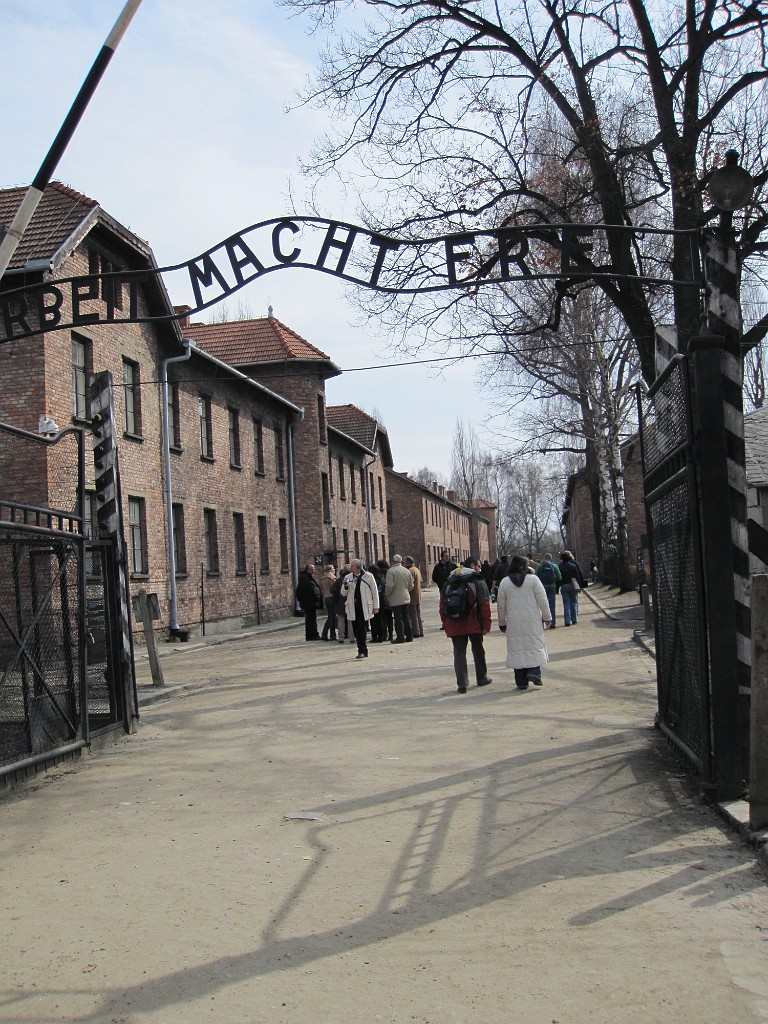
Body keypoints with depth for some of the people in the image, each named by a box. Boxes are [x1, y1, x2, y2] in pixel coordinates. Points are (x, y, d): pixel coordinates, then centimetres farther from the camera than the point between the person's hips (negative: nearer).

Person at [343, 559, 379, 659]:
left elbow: (375, 592, 4)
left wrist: (375, 606, 2)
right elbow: (344, 593, 15)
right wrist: (345, 587, -8)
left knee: (362, 629, -8)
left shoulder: (368, 576, -1)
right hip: (353, 608, 4)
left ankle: (362, 651, -3)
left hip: (364, 607, -4)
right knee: (356, 631, 4)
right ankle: (362, 650, 14)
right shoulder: (348, 578, 9)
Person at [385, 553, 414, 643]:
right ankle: (409, 636, 16)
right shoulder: (406, 571, 8)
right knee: (406, 617, 13)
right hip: (406, 598, 6)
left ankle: (400, 637, -2)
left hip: (396, 599, -6)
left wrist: (386, 595, -3)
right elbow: (411, 585, 11)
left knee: (398, 618, -2)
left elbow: (390, 586, -18)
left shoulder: (391, 571, -13)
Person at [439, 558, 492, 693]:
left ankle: (462, 683, -1)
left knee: (459, 653, 4)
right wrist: (486, 624, -9)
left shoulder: (449, 582, 13)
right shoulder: (478, 582, -3)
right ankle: (482, 678, 27)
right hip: (473, 624, -3)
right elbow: (484, 605, -11)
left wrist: (445, 624, 13)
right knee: (478, 651, 14)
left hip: (454, 625, 3)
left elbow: (442, 605, 11)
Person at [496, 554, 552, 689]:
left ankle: (521, 681, 5)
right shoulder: (533, 579, -3)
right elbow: (542, 600, -2)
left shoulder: (504, 582, 2)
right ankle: (534, 672, -8)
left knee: (517, 648, 5)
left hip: (514, 622, 1)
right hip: (533, 620, -1)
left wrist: (502, 623, 15)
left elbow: (501, 605, 6)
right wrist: (547, 617, 9)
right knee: (535, 645, 10)